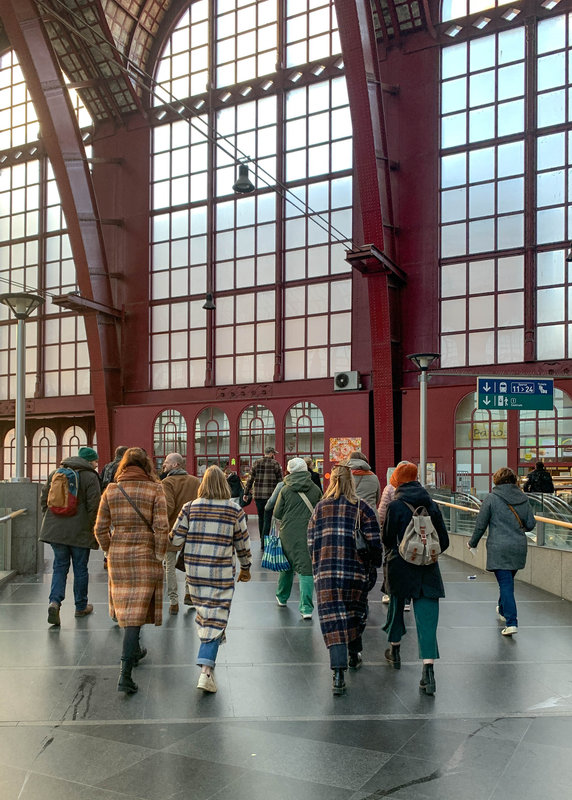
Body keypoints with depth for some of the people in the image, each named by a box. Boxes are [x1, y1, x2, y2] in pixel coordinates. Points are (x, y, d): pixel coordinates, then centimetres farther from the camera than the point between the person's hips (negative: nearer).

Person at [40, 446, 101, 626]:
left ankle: (55, 601, -9)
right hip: (80, 531, -4)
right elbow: (94, 505, -13)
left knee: (60, 566, 11)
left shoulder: (55, 474, 9)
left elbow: (44, 500, 12)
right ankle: (81, 606, 21)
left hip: (56, 529, 4)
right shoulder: (90, 477, -9)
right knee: (80, 568, 9)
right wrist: (93, 528, -3)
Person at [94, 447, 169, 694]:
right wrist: (159, 557, -3)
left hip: (118, 556, 3)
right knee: (136, 611, 0)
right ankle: (125, 674, -6)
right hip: (145, 555, -3)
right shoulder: (154, 490, -8)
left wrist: (110, 551, 14)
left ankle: (134, 651, 42)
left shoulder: (111, 491, 0)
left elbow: (101, 529, 1)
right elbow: (161, 528, -14)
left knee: (125, 606, 21)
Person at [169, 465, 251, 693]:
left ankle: (209, 647, 33)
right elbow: (243, 543, 5)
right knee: (216, 617, -1)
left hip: (194, 570, 2)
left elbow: (175, 539, -1)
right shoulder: (235, 510, -3)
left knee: (203, 610, 20)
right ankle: (206, 668, -9)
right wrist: (245, 568, 18)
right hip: (221, 572, -2)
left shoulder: (190, 508, -2)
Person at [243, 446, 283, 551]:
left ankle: (263, 541, 23)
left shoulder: (257, 463, 7)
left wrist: (246, 493, 11)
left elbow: (250, 479, 6)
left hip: (258, 495, 3)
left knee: (261, 518, 15)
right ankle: (263, 542, -4)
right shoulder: (275, 464, -1)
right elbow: (280, 480, -1)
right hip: (271, 495, -3)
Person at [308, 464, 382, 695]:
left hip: (325, 571, 0)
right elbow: (374, 541, -3)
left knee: (333, 618, -2)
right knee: (355, 613, 20)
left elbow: (311, 541, 8)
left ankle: (338, 673, -12)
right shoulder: (362, 507, -1)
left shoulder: (320, 507, 5)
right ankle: (354, 657, 38)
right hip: (355, 570, 0)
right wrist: (374, 566, 11)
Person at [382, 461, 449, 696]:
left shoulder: (395, 506, -10)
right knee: (427, 618, -2)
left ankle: (395, 651, 39)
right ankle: (428, 669, -14)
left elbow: (386, 538, -5)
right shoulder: (432, 506, 2)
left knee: (396, 606, 21)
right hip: (428, 571, 2)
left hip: (400, 568, -2)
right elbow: (444, 541, 5)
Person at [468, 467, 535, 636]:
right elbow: (530, 524, 6)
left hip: (499, 548, -5)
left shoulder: (491, 498, -7)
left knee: (505, 584, -4)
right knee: (508, 581, 23)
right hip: (519, 547, 5)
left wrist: (472, 543, 11)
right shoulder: (523, 498, 5)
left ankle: (511, 622, -11)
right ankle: (503, 611, 41)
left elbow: (480, 525, -4)